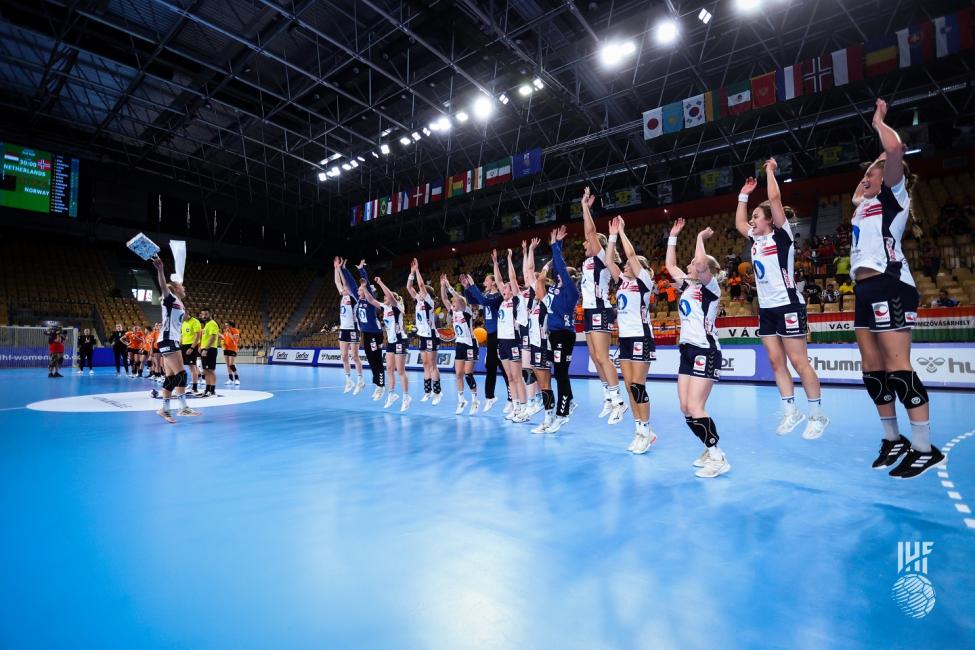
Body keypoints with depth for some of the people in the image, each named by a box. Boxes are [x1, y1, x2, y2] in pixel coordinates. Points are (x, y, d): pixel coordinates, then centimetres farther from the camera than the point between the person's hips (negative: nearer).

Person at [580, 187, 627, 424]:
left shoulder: (600, 258, -6)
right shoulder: (588, 261, 15)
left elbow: (591, 230, -13)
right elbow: (589, 232, 21)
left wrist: (585, 206, -6)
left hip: (600, 311, -9)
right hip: (590, 311, 9)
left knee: (602, 357, -13)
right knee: (595, 358, 10)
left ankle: (618, 400, -8)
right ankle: (609, 397, 18)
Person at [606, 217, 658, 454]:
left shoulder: (644, 281, -4)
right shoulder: (623, 282, 13)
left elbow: (631, 254, -14)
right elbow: (609, 260, 7)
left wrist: (622, 231, -5)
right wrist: (613, 235, 6)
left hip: (641, 338, -7)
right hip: (624, 338, 7)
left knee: (638, 386, -6)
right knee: (630, 387, 7)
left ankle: (646, 431, 5)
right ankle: (640, 430, 15)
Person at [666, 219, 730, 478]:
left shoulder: (711, 288, -8)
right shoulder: (688, 286, 13)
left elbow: (701, 263, -24)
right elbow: (670, 265, 20)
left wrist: (701, 237, -8)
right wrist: (673, 236, 21)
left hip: (705, 352, -8)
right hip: (687, 350, 8)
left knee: (695, 408, -12)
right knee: (685, 408, 6)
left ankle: (719, 458, -1)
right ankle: (710, 450, 21)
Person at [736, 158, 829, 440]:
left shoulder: (781, 235, -7)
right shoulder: (757, 239, 12)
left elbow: (775, 199, -15)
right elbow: (739, 223, 25)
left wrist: (770, 171, -4)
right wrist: (744, 194, 24)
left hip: (787, 306, -7)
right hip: (766, 308, 8)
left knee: (799, 362, -3)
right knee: (776, 362, 7)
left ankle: (818, 415, 9)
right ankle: (790, 411, 16)